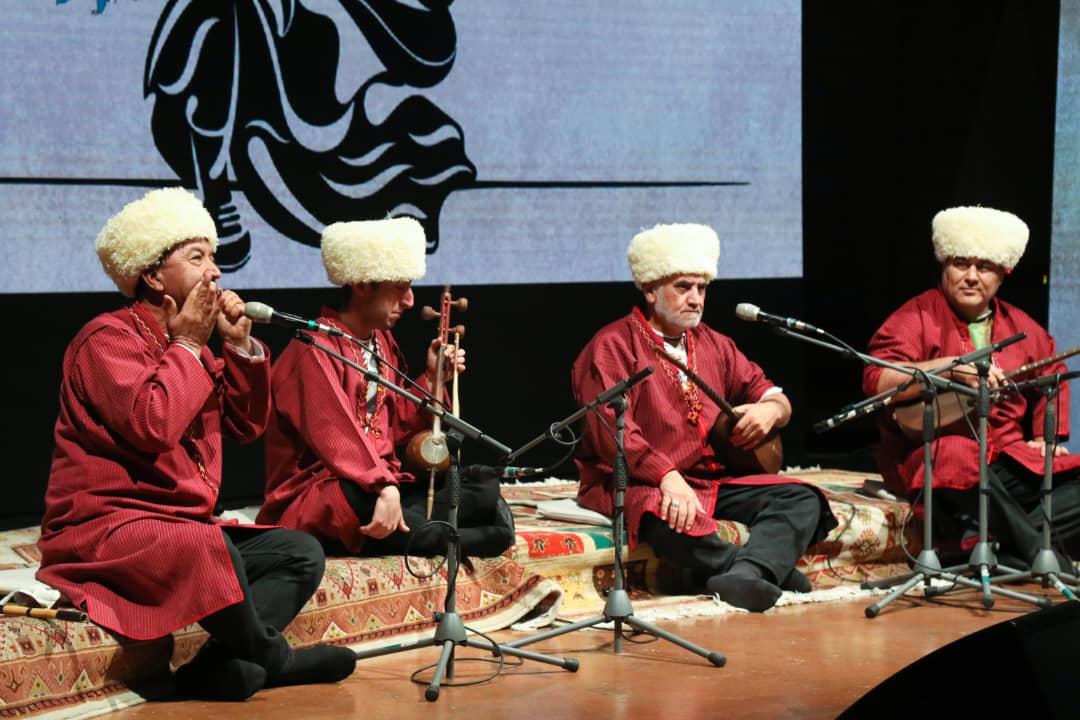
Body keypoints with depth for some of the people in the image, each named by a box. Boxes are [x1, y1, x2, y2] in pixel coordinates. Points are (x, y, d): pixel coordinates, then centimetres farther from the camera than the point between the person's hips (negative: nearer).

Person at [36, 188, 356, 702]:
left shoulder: (187, 345, 18)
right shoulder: (108, 338, -9)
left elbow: (246, 424, 16)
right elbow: (152, 426, -25)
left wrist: (240, 345, 3)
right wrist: (187, 345, -10)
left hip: (182, 524, 10)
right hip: (106, 526, -10)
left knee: (301, 554, -3)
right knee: (208, 547, -38)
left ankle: (214, 668, -24)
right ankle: (273, 659, -13)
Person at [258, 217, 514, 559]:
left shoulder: (383, 343, 17)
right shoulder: (316, 349, -12)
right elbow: (335, 435, -26)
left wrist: (431, 379, 7)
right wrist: (384, 487, -37)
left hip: (382, 483, 9)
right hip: (318, 499, -9)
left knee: (485, 484, -10)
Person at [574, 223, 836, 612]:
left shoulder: (713, 345, 18)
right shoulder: (613, 347, -4)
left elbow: (774, 396, 24)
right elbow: (612, 433, -17)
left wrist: (770, 409, -2)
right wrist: (667, 476, -30)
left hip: (714, 480, 7)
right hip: (640, 486, -7)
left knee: (802, 500, -15)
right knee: (669, 518, -41)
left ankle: (743, 576, -42)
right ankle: (770, 569, -33)